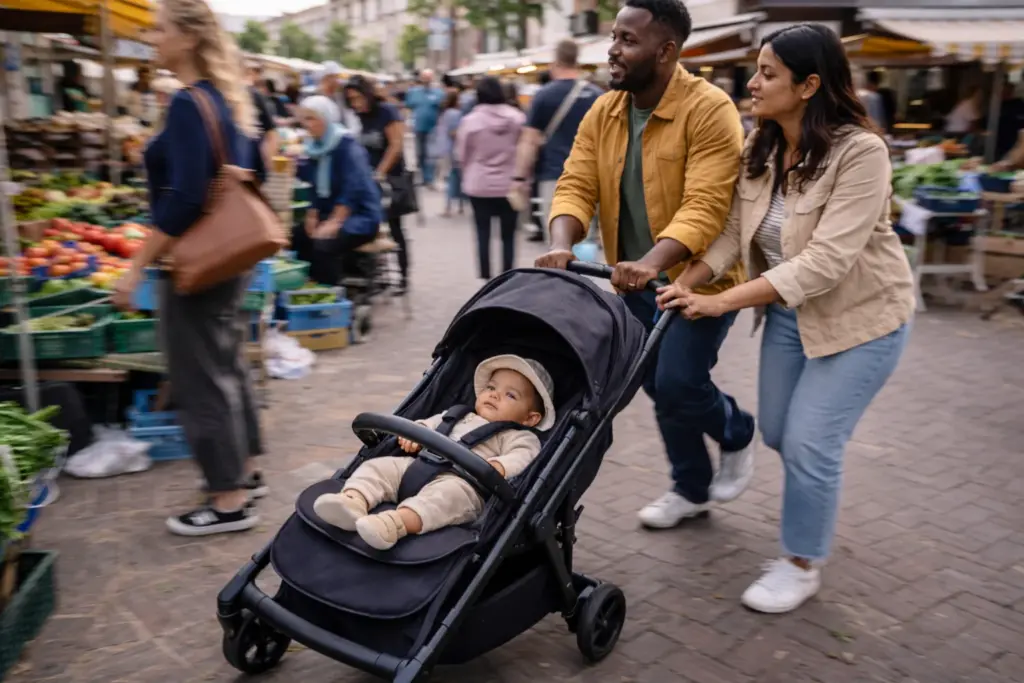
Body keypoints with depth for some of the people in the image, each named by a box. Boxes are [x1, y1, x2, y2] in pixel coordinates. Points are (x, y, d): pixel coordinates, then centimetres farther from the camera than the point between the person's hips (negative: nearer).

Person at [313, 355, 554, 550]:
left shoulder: (519, 437, 13)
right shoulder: (457, 415, 32)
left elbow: (523, 457, -6)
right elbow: (429, 423, 36)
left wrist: (497, 467, -28)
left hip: (460, 482, -7)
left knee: (449, 493, -39)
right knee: (379, 465, -11)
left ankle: (395, 523, -64)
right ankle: (354, 501, -40)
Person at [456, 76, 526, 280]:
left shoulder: (470, 120, -6)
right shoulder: (517, 117, -4)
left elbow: (461, 156, 1)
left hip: (479, 186, -1)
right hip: (510, 185, 1)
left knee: (483, 234, 7)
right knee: (508, 236, 8)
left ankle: (487, 280, 7)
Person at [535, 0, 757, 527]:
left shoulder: (709, 110, -20)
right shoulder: (602, 113, 0)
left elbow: (705, 205, -28)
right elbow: (576, 185, -8)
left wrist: (653, 262, -42)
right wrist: (562, 246, -27)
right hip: (636, 281, 6)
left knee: (678, 384, -12)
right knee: (660, 388, 13)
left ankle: (737, 433, 23)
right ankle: (691, 488, 34)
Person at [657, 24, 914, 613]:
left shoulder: (860, 151, -25)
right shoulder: (762, 150, -4)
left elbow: (826, 261, -32)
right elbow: (734, 233, -5)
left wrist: (723, 302, -35)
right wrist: (688, 283, -22)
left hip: (859, 316, -7)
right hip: (789, 313, 7)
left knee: (808, 443, -5)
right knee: (777, 433, 15)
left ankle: (802, 566, 17)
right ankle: (820, 492, 48)